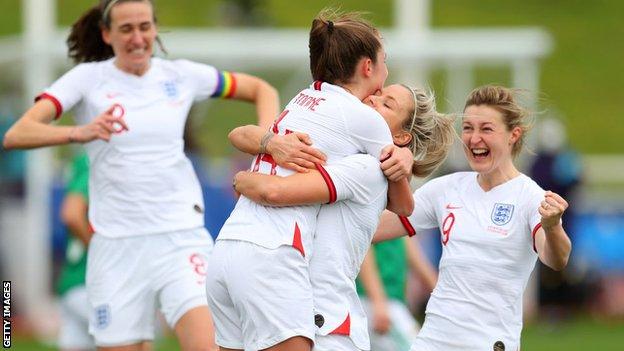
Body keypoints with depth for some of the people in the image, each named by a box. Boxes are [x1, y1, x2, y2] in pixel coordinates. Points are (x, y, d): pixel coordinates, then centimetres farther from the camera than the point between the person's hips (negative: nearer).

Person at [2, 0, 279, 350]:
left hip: (181, 237, 0)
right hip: (117, 245, 0)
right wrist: (77, 133, -32)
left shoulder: (181, 75, 6)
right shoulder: (88, 78, 0)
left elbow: (262, 90, 20)